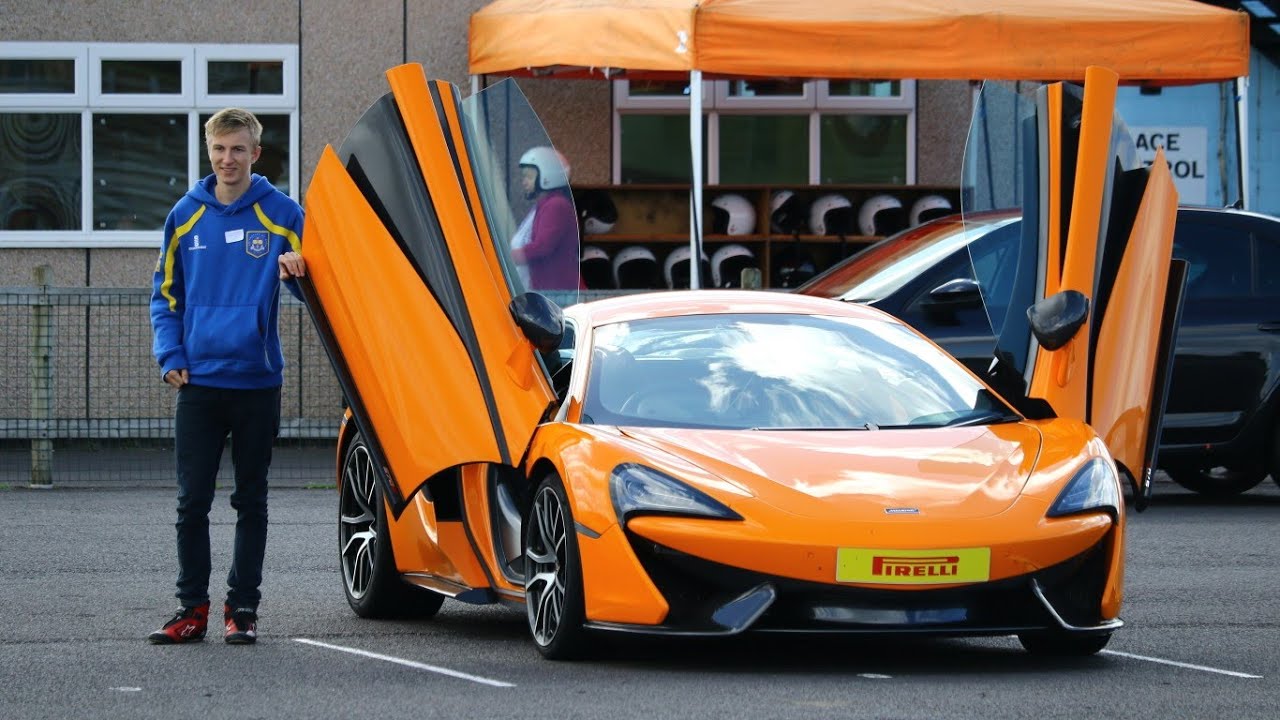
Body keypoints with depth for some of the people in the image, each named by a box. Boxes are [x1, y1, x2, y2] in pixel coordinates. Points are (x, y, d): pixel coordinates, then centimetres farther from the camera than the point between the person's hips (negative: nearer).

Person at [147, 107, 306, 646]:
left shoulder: (281, 213, -1)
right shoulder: (187, 214, 6)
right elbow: (165, 293, 13)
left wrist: (294, 273, -21)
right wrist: (170, 357, 0)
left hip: (257, 381, -2)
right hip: (199, 381, 2)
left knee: (251, 500, 6)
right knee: (192, 501, 1)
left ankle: (243, 606, 12)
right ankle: (192, 607, 8)